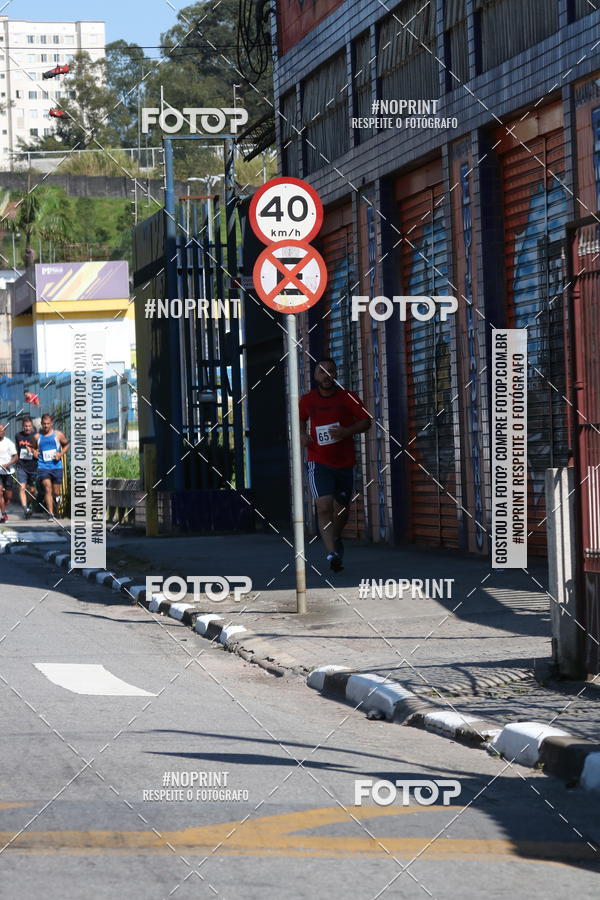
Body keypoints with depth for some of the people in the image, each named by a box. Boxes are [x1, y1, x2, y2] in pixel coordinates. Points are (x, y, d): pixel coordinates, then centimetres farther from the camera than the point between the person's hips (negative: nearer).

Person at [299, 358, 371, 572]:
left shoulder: (348, 398, -2)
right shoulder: (307, 400, 3)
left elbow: (366, 422, -4)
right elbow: (301, 419, 22)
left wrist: (347, 431, -21)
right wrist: (302, 434, 1)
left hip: (345, 463, 1)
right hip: (319, 463, -1)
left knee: (342, 510, 15)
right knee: (324, 507, -20)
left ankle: (335, 538, 46)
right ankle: (332, 553, -29)